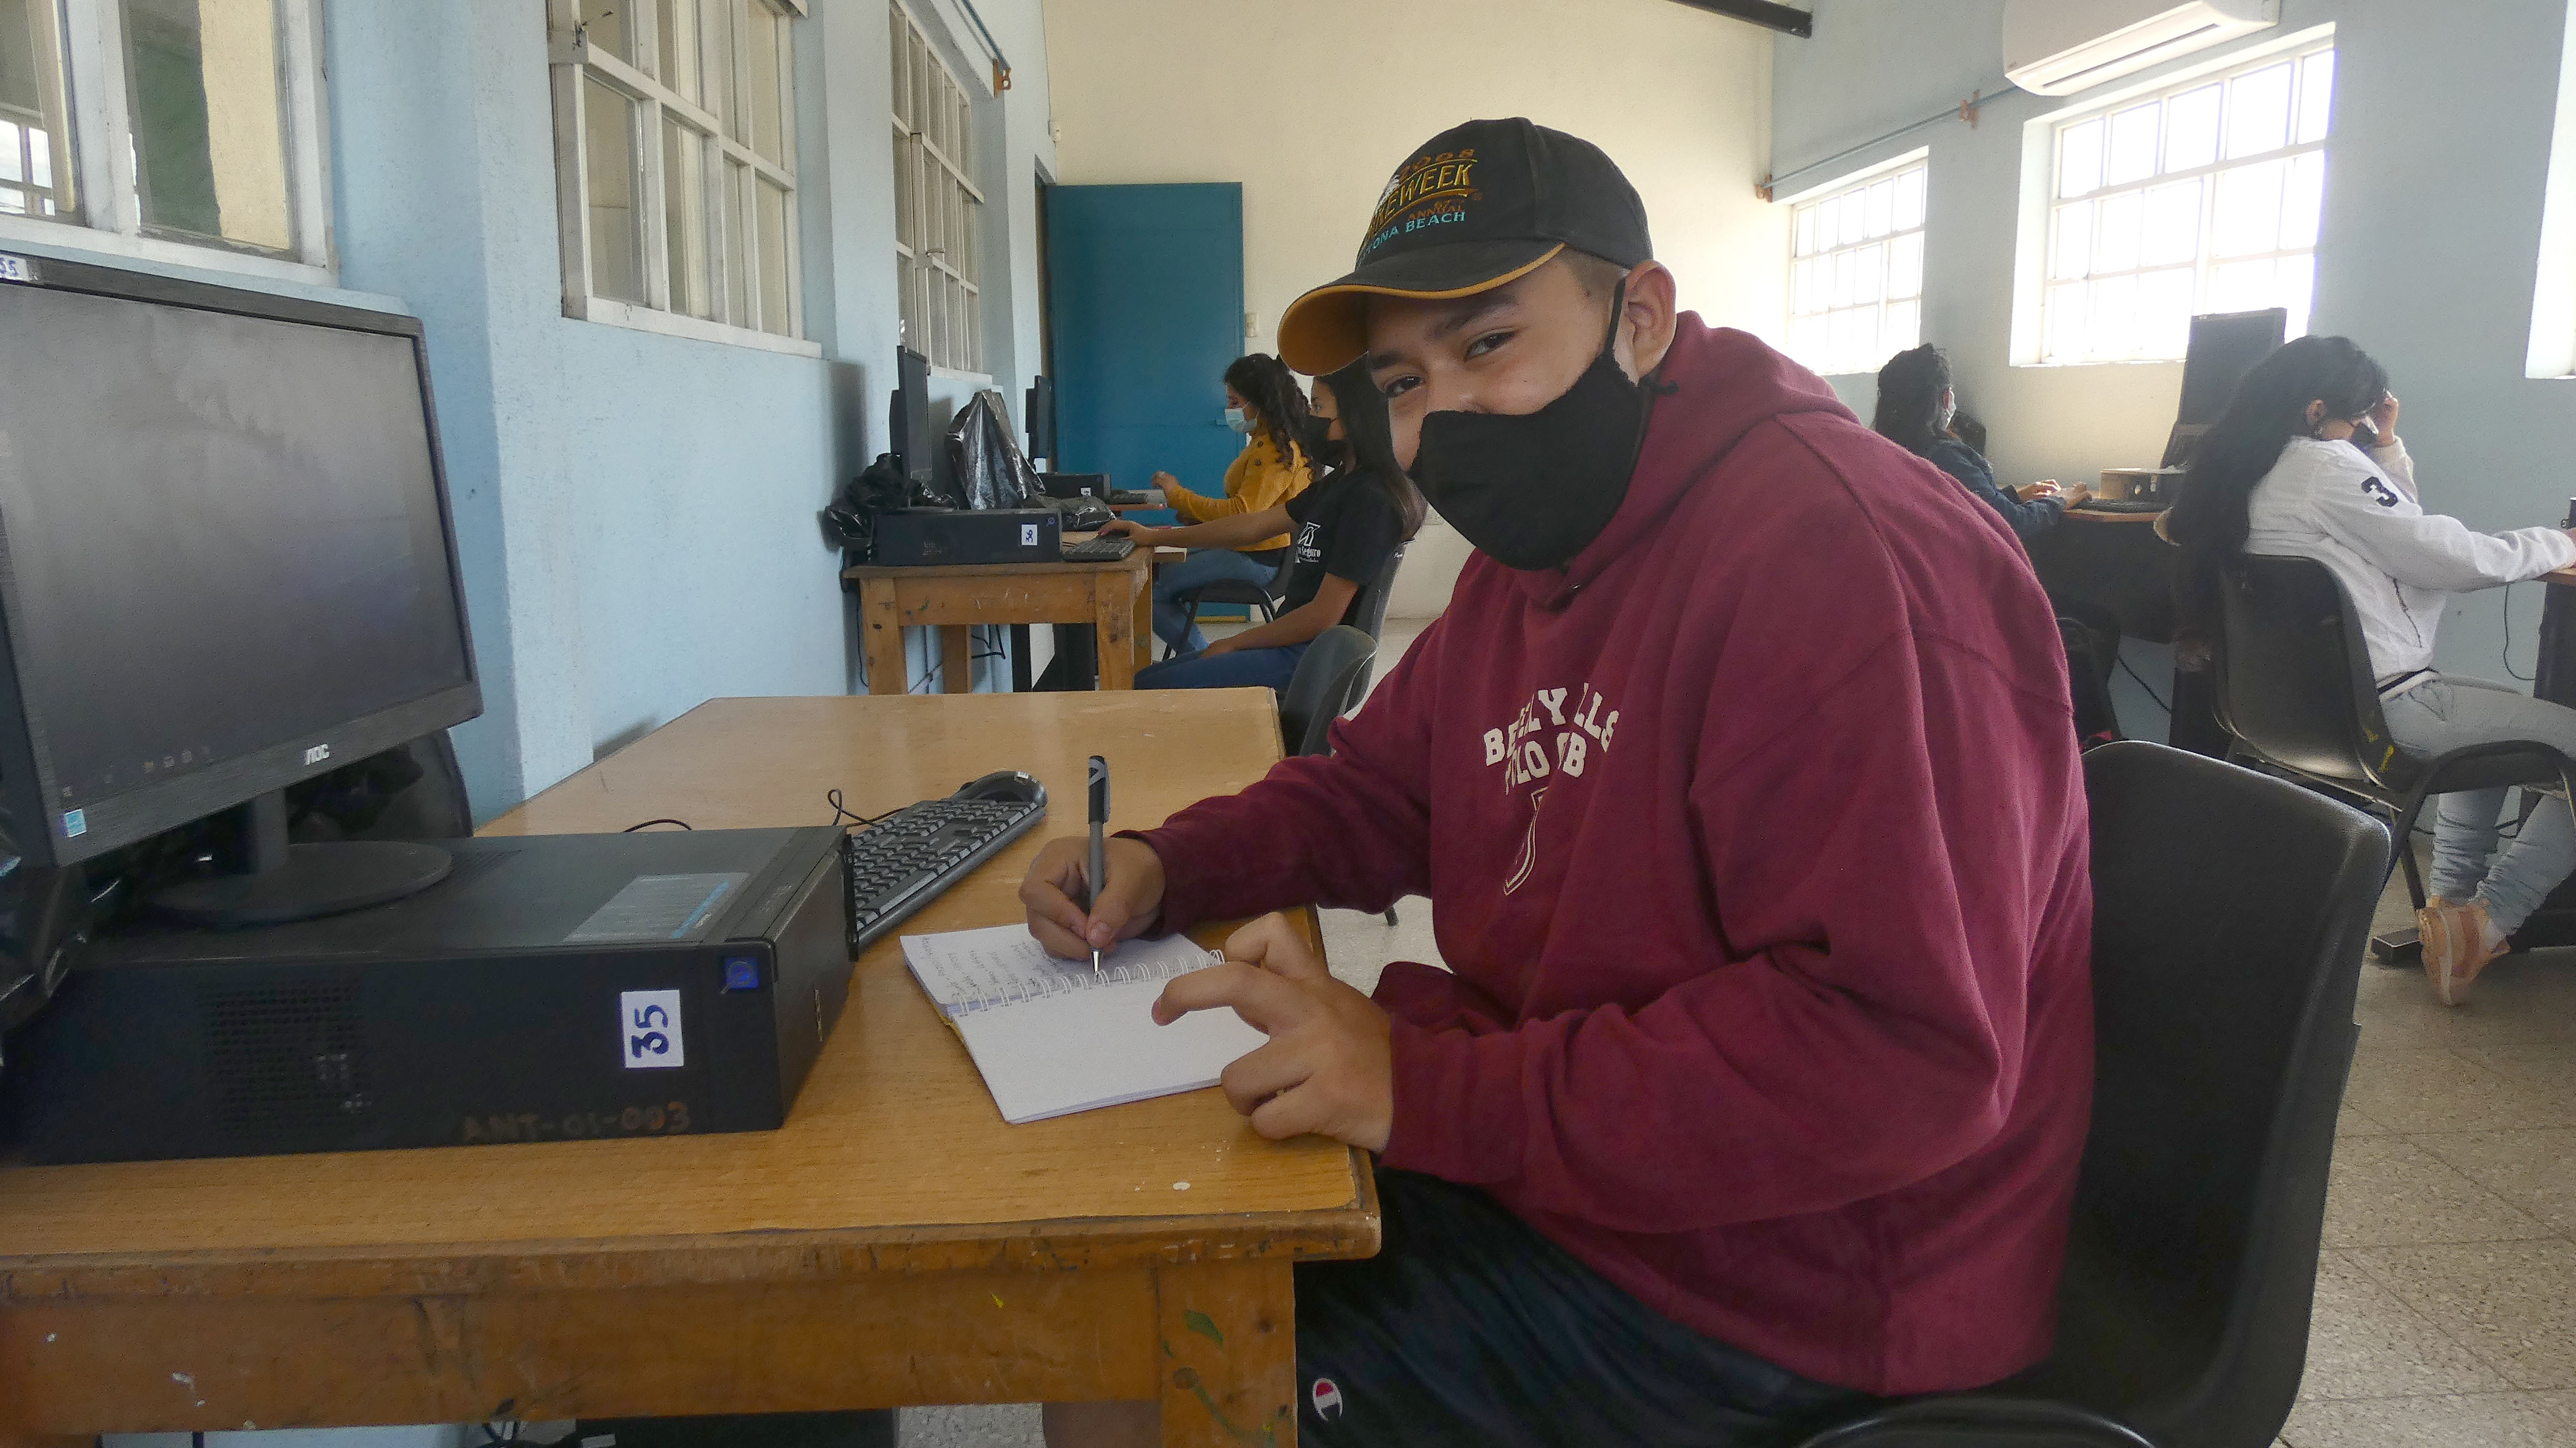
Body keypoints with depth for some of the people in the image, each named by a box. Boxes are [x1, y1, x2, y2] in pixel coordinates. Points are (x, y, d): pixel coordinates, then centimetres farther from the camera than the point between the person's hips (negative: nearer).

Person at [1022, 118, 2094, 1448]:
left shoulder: (1838, 558, -24)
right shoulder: (1531, 555, 9)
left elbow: (1903, 1048, -30)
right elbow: (1375, 791, 18)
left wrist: (1430, 1094, -31)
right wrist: (1167, 868, -2)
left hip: (1762, 1290, -9)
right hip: (1556, 1165, 9)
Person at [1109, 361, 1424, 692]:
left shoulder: (1371, 500, -17)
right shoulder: (1337, 485, 14)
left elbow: (1323, 616, -19)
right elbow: (1256, 524, 19)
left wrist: (1234, 643, -8)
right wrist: (1153, 537, 20)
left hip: (1311, 658, -10)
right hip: (1293, 646, 10)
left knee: (1148, 687, -16)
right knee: (1150, 677, 9)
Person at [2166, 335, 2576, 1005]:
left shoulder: (2241, 470, 10)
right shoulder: (2325, 466, -17)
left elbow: (2398, 536, 18)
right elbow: (2455, 559, -14)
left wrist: (2386, 447, 9)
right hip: (2380, 711, -10)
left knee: (2494, 706, 34)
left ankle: (2451, 898, 27)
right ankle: (2481, 924, -2)